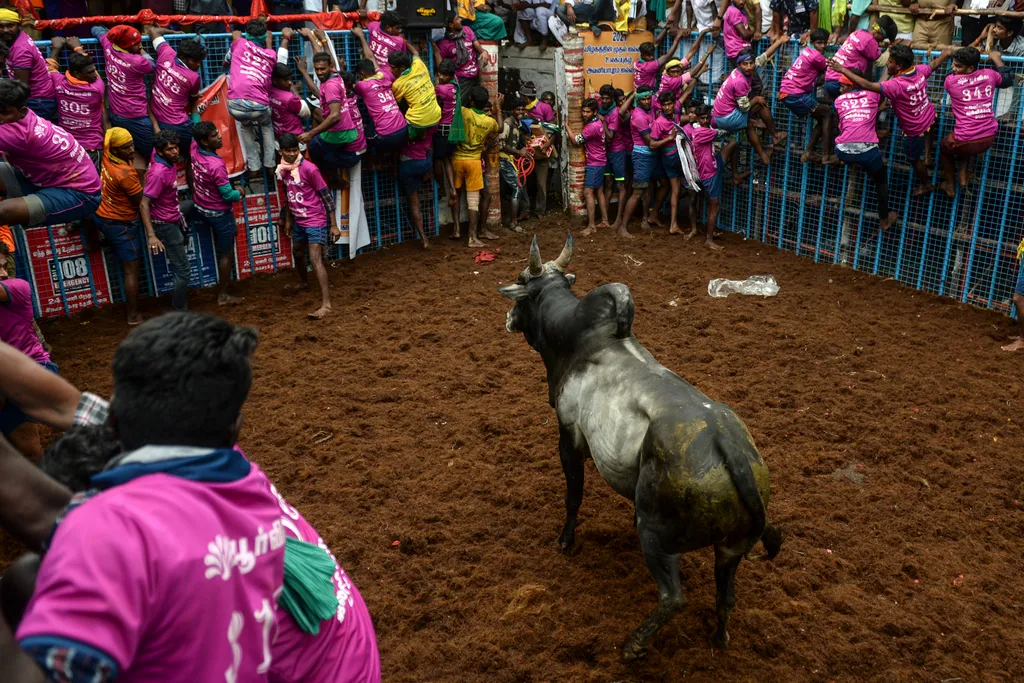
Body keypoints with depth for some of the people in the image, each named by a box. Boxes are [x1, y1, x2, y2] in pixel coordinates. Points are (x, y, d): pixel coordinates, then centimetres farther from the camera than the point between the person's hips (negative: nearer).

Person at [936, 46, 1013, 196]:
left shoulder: (951, 80, -10)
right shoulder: (989, 75, 0)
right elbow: (1008, 79, 23)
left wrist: (943, 56, 29)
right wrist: (996, 59, 34)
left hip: (965, 142, -4)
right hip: (989, 138, 4)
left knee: (944, 146, 32)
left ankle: (950, 185, 40)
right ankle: (963, 174, 36)